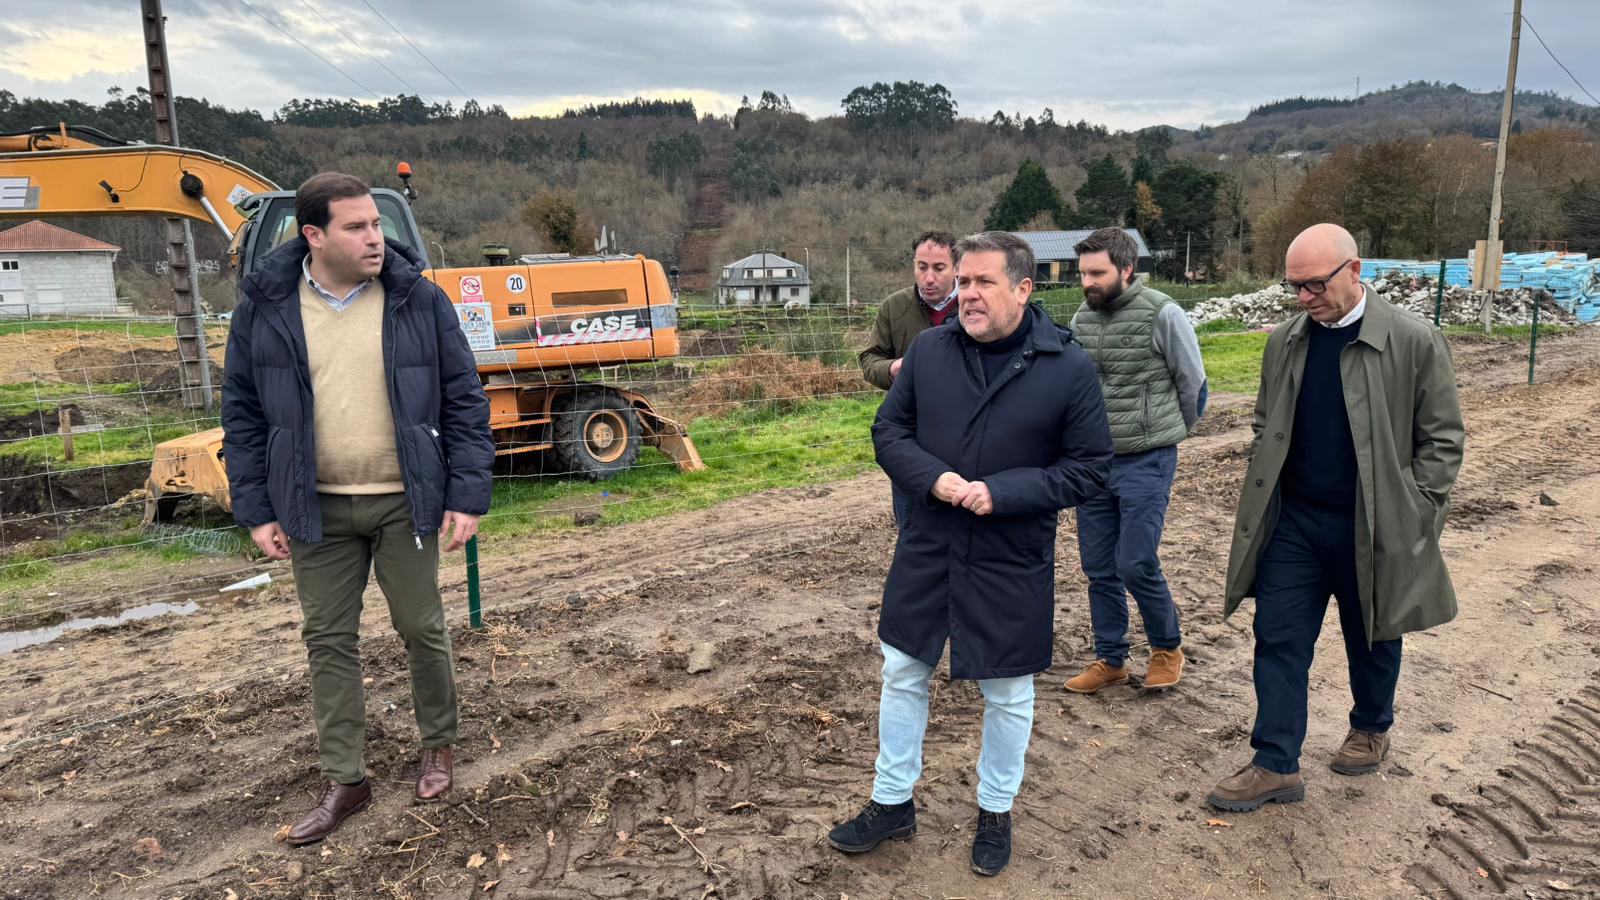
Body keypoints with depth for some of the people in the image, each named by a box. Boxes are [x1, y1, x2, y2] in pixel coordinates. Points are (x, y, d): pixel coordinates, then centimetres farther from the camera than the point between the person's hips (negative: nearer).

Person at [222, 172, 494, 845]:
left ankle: (438, 743, 33)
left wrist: (468, 495, -8)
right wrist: (257, 510, 1)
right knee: (329, 640, 9)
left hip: (404, 502, -1)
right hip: (316, 509, 2)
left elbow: (464, 399, -3)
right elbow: (243, 414, 4)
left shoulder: (418, 299, -5)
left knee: (422, 627, 9)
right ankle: (344, 780, 23)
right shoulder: (264, 308, -2)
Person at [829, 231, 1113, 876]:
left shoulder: (1069, 368, -11)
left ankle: (995, 811, 36)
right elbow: (889, 430, 3)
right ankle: (892, 802, 34)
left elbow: (1090, 467, -7)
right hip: (925, 553, 3)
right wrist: (933, 479, -17)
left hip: (1012, 564, -2)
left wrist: (1001, 493, -20)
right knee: (903, 674, 13)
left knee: (1008, 694, 13)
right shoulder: (929, 350, -4)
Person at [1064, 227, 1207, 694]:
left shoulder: (1163, 314, -12)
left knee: (1136, 565, -6)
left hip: (1146, 462, -5)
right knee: (1099, 568, 10)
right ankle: (1110, 659, 25)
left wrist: (1163, 434, 12)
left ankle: (1167, 647, 20)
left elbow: (1193, 385, -1)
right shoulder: (1082, 318, 5)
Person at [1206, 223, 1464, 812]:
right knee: (1278, 642, 3)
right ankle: (1276, 767, 11)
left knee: (1371, 641, 16)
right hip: (1293, 523, 3)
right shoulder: (1284, 342, 2)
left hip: (1371, 529, -3)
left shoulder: (1415, 342, -10)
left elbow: (1442, 439, -5)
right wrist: (1260, 504, 4)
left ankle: (1371, 729, 42)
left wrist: (1414, 518, -9)